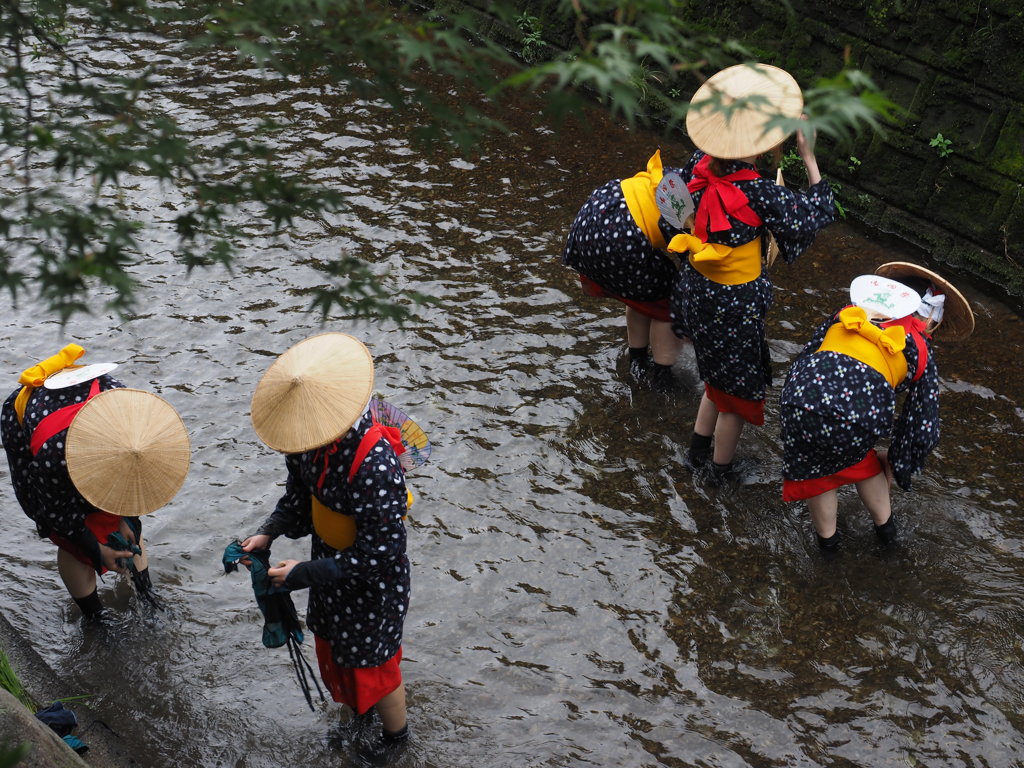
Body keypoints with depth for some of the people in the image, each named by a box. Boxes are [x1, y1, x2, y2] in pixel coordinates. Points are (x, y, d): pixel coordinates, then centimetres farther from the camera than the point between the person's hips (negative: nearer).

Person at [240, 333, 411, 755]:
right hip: (330, 564, 8)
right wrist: (269, 532, -11)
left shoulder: (376, 466, -41)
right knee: (333, 649, 29)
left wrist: (303, 574, -26)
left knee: (372, 667, 15)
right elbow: (300, 491, 5)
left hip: (371, 583, -7)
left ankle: (395, 737, 45)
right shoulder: (309, 437, -17)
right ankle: (357, 715, 59)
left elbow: (377, 558, -32)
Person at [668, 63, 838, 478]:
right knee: (739, 385, 17)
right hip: (734, 303, -7)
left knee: (719, 375, 29)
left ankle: (698, 446, 43)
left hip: (696, 289, 7)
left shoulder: (701, 166, -14)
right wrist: (809, 158, -13)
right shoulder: (759, 193, -31)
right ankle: (721, 467, 34)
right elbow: (817, 214, -17)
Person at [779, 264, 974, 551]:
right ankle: (884, 525, 50)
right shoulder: (919, 350, 20)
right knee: (858, 456, 35)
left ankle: (827, 537, 45)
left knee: (813, 466, 30)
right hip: (860, 416, 0)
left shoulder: (848, 315, 26)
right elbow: (923, 424, 20)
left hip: (803, 399, 0)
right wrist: (897, 464, 33)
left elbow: (804, 357, 27)